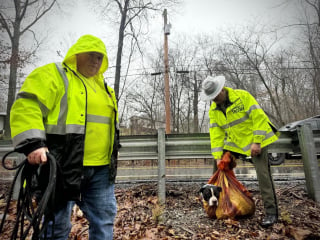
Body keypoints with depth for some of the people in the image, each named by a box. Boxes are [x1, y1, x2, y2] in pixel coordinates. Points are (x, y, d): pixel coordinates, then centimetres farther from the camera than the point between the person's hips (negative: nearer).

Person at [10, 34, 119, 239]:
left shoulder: (102, 87, 21)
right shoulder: (53, 74, 0)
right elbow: (26, 106, -12)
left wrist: (110, 160, 25)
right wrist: (32, 143, -25)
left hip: (100, 168, 7)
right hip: (63, 166, -6)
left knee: (104, 219, 13)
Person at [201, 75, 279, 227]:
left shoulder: (242, 96, -16)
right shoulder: (213, 109, -1)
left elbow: (259, 117, -19)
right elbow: (216, 133, -5)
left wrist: (257, 142, -23)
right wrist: (218, 156, -11)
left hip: (255, 140, -5)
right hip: (234, 142, 6)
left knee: (263, 173, -11)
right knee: (219, 165, 8)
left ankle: (271, 212, 2)